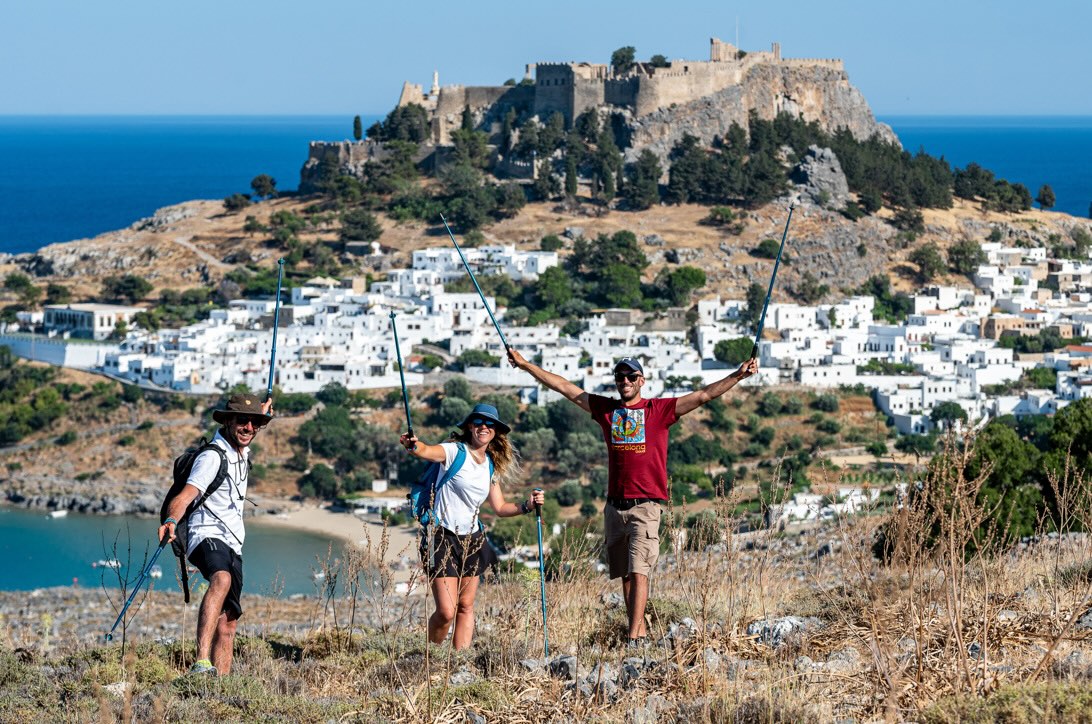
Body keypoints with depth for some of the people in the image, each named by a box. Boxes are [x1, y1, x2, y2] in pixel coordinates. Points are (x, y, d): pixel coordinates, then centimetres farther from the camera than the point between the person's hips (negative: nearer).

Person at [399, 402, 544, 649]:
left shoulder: (491, 467, 10)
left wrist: (527, 506, -1)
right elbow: (426, 451, -31)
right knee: (446, 612, -9)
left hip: (472, 540, 6)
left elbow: (500, 508, 15)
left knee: (465, 606, 8)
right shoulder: (454, 452, -9)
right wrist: (412, 446, -54)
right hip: (443, 538, -6)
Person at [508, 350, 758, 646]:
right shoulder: (605, 408, 12)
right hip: (615, 507, 4)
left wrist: (738, 375, -11)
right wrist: (525, 364, 18)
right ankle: (640, 630, 14)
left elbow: (704, 395, -2)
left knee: (638, 571, -14)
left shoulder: (660, 410, 2)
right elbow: (564, 387, 16)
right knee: (625, 575, 7)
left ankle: (634, 636, -18)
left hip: (646, 507, -4)